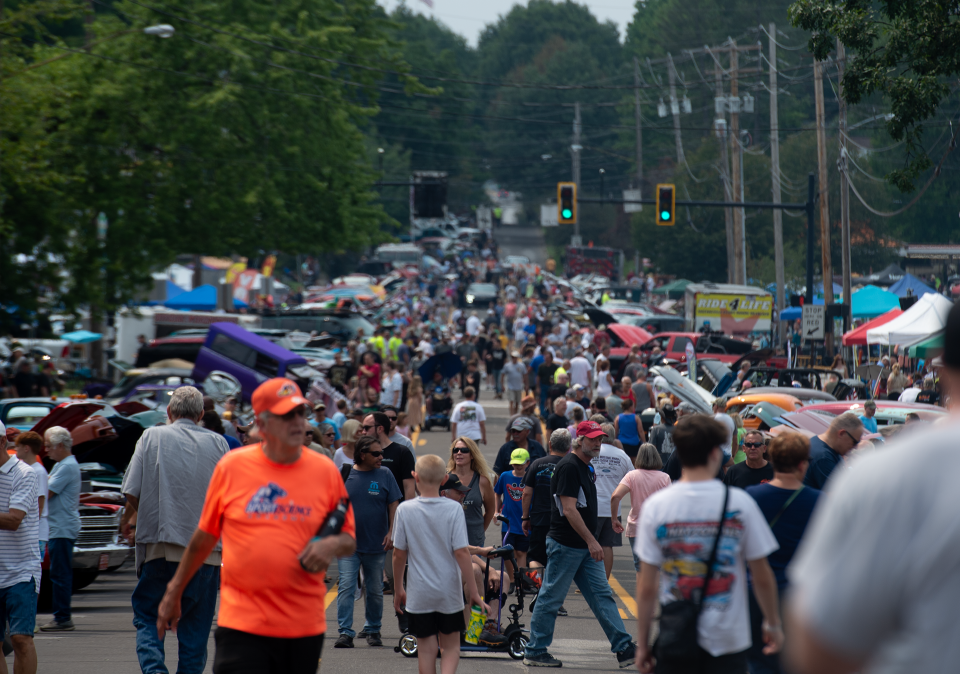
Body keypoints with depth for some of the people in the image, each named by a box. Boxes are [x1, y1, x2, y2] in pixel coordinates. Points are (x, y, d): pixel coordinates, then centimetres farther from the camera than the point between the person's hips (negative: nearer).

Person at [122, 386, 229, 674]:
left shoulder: (152, 437, 2)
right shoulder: (218, 443, 6)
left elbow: (131, 493, -2)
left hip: (160, 544, -1)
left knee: (146, 616, 7)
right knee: (196, 627, 8)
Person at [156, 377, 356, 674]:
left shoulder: (325, 471, 5)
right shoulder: (231, 467, 1)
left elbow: (350, 539, 13)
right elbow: (204, 536, 13)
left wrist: (332, 545, -11)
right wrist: (174, 592, 18)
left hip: (305, 626, 2)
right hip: (242, 624, -2)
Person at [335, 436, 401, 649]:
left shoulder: (385, 475, 2)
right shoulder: (345, 474, 0)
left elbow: (393, 505, 4)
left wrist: (391, 532, -5)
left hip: (376, 544, 1)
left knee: (375, 591, 10)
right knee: (346, 587, -9)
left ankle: (373, 630, 24)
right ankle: (345, 632, -9)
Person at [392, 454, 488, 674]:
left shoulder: (405, 509, -6)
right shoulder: (453, 509, -9)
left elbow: (399, 554, -2)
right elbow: (461, 553, -11)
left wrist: (397, 588, 12)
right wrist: (473, 592, -5)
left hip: (419, 594, 0)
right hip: (450, 592, 0)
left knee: (426, 648, 8)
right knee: (451, 646, 12)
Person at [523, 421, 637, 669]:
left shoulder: (586, 467, 14)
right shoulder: (569, 466, -16)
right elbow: (569, 510, -22)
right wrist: (591, 541, -23)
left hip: (585, 546, 9)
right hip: (565, 545, -9)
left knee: (602, 595, 5)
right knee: (551, 598, 0)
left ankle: (624, 648, 3)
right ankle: (534, 651, 9)